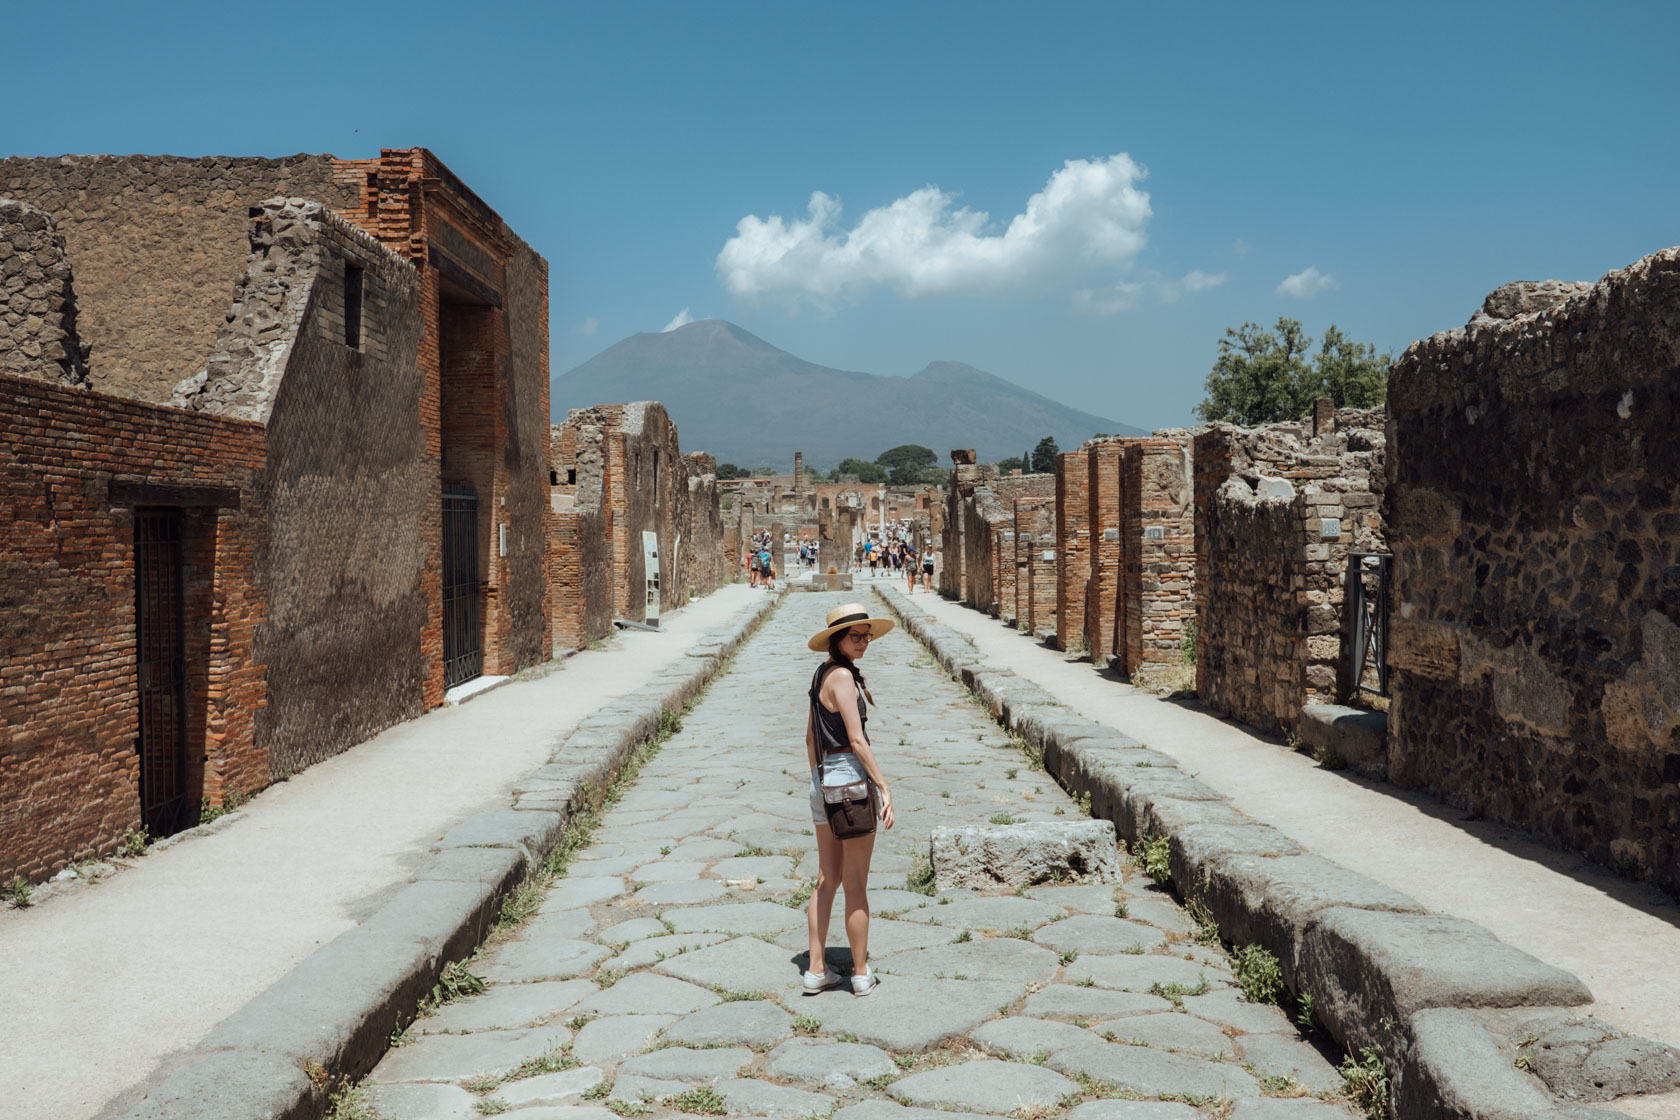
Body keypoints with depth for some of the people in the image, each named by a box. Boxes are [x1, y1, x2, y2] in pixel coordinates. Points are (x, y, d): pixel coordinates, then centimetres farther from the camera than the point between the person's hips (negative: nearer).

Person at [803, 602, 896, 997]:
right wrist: (884, 786, -18)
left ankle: (817, 970, 18)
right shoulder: (842, 676, -16)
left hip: (824, 783, 9)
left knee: (827, 880, 14)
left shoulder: (821, 674, 11)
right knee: (856, 885, 3)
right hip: (852, 780, -9)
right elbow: (856, 740, -20)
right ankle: (861, 974, 13)